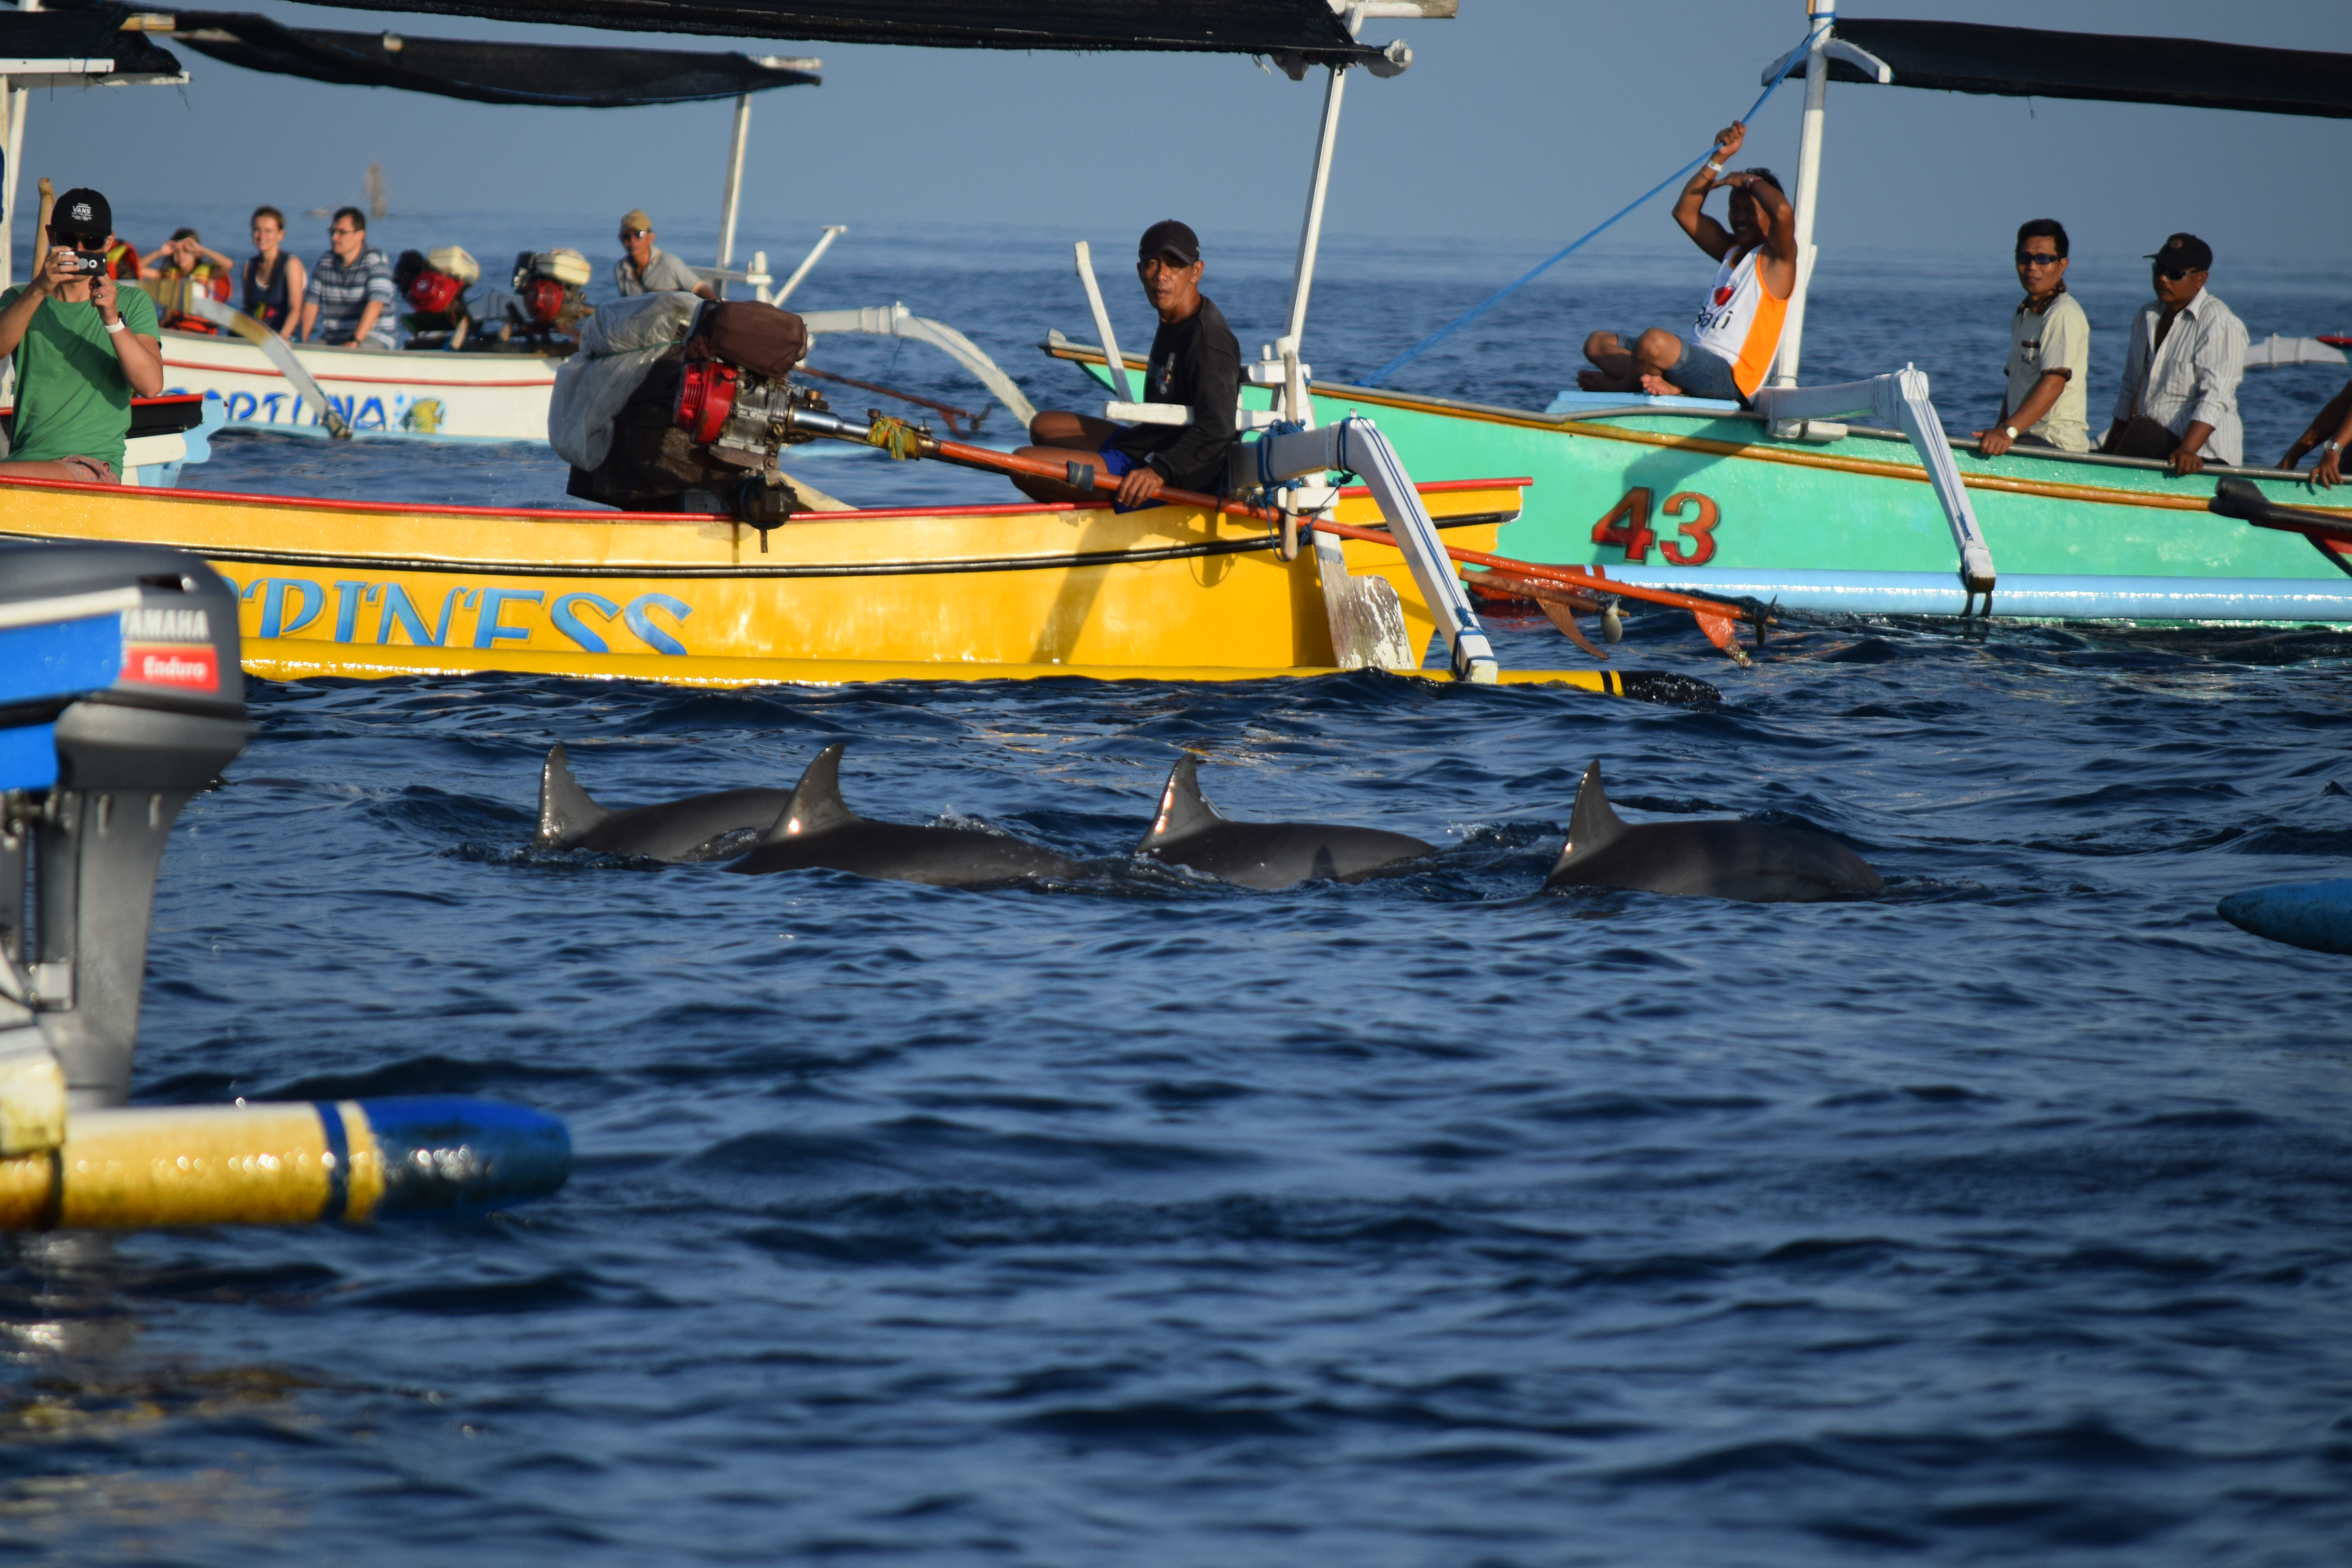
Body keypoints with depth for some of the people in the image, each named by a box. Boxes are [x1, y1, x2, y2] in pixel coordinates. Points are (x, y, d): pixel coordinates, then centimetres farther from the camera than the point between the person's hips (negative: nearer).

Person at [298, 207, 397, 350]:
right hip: (331, 338, 5)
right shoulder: (325, 262, 9)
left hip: (372, 337, -5)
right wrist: (303, 341, -6)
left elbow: (376, 303, -18)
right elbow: (312, 302, 8)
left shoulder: (375, 261, -7)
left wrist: (355, 341, -28)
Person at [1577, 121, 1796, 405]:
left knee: (1655, 341, -36)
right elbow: (1685, 212, 20)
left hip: (1729, 378, -10)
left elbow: (1783, 212, -24)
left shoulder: (1776, 259, -3)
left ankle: (1620, 386, -4)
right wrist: (1719, 159, 11)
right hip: (1699, 362, 10)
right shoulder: (1731, 251, 22)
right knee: (1598, 343, 8)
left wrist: (1750, 181, -5)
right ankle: (1666, 386, -18)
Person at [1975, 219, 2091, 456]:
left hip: (2057, 443, -9)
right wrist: (1998, 432, 11)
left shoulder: (2064, 315, -9)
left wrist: (2009, 430, -28)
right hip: (2026, 440, 9)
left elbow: (2054, 383, -20)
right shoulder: (2022, 315, 20)